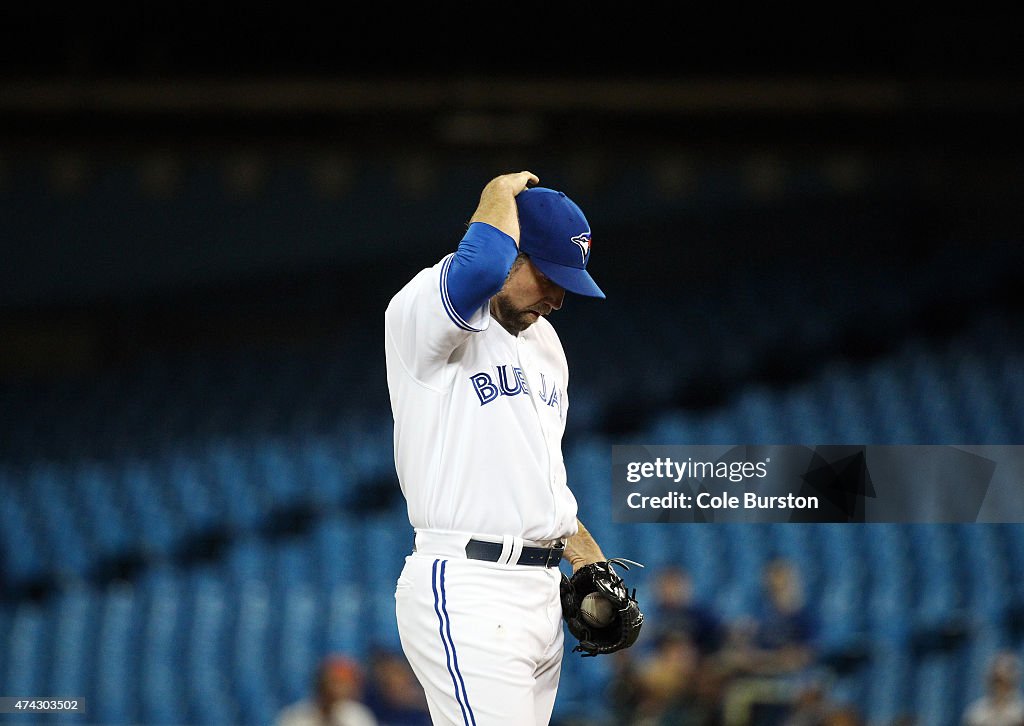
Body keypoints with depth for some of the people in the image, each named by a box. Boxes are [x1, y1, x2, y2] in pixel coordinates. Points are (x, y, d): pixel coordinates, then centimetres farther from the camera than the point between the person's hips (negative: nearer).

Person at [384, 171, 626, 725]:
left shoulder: (542, 341, 20)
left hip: (542, 590, 9)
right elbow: (480, 268, -31)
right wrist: (500, 195, -12)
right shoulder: (421, 313, -8)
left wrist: (591, 563, 19)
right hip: (466, 591, -9)